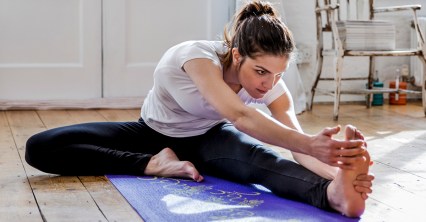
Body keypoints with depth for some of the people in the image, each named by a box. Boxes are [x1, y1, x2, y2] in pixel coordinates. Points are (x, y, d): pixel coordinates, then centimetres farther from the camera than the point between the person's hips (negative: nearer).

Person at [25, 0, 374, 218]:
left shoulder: (273, 86, -22)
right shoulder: (197, 56, -37)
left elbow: (295, 139, -33)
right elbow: (239, 116, -52)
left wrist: (335, 169, -55)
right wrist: (310, 144, -66)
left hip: (207, 138, 1)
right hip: (154, 133, -1)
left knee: (256, 156, -38)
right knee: (39, 148, -21)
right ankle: (154, 163, -26)